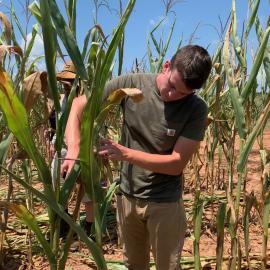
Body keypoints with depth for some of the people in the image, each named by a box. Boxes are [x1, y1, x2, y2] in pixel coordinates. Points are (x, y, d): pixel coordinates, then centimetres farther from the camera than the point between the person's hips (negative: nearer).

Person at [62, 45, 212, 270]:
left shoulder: (196, 109, -17)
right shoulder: (131, 84, -13)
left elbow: (176, 163, -19)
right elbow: (78, 105, -9)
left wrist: (125, 153, -27)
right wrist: (74, 148, -25)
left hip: (164, 202, -2)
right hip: (127, 196, 2)